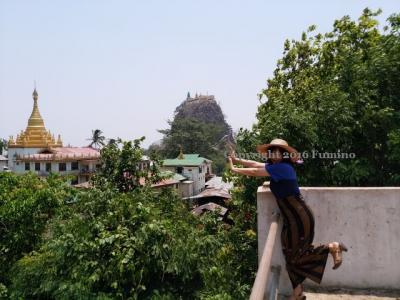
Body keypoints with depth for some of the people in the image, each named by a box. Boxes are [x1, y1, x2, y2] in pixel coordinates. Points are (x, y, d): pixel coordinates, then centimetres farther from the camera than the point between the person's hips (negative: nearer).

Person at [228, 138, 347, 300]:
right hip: (292, 218, 9)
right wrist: (236, 159, 15)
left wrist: (234, 169, -3)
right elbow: (256, 164, 15)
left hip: (299, 218, -9)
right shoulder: (277, 166, 5)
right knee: (291, 254, 12)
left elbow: (255, 171, -15)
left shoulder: (282, 167, -21)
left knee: (295, 255, 2)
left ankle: (332, 247, 9)